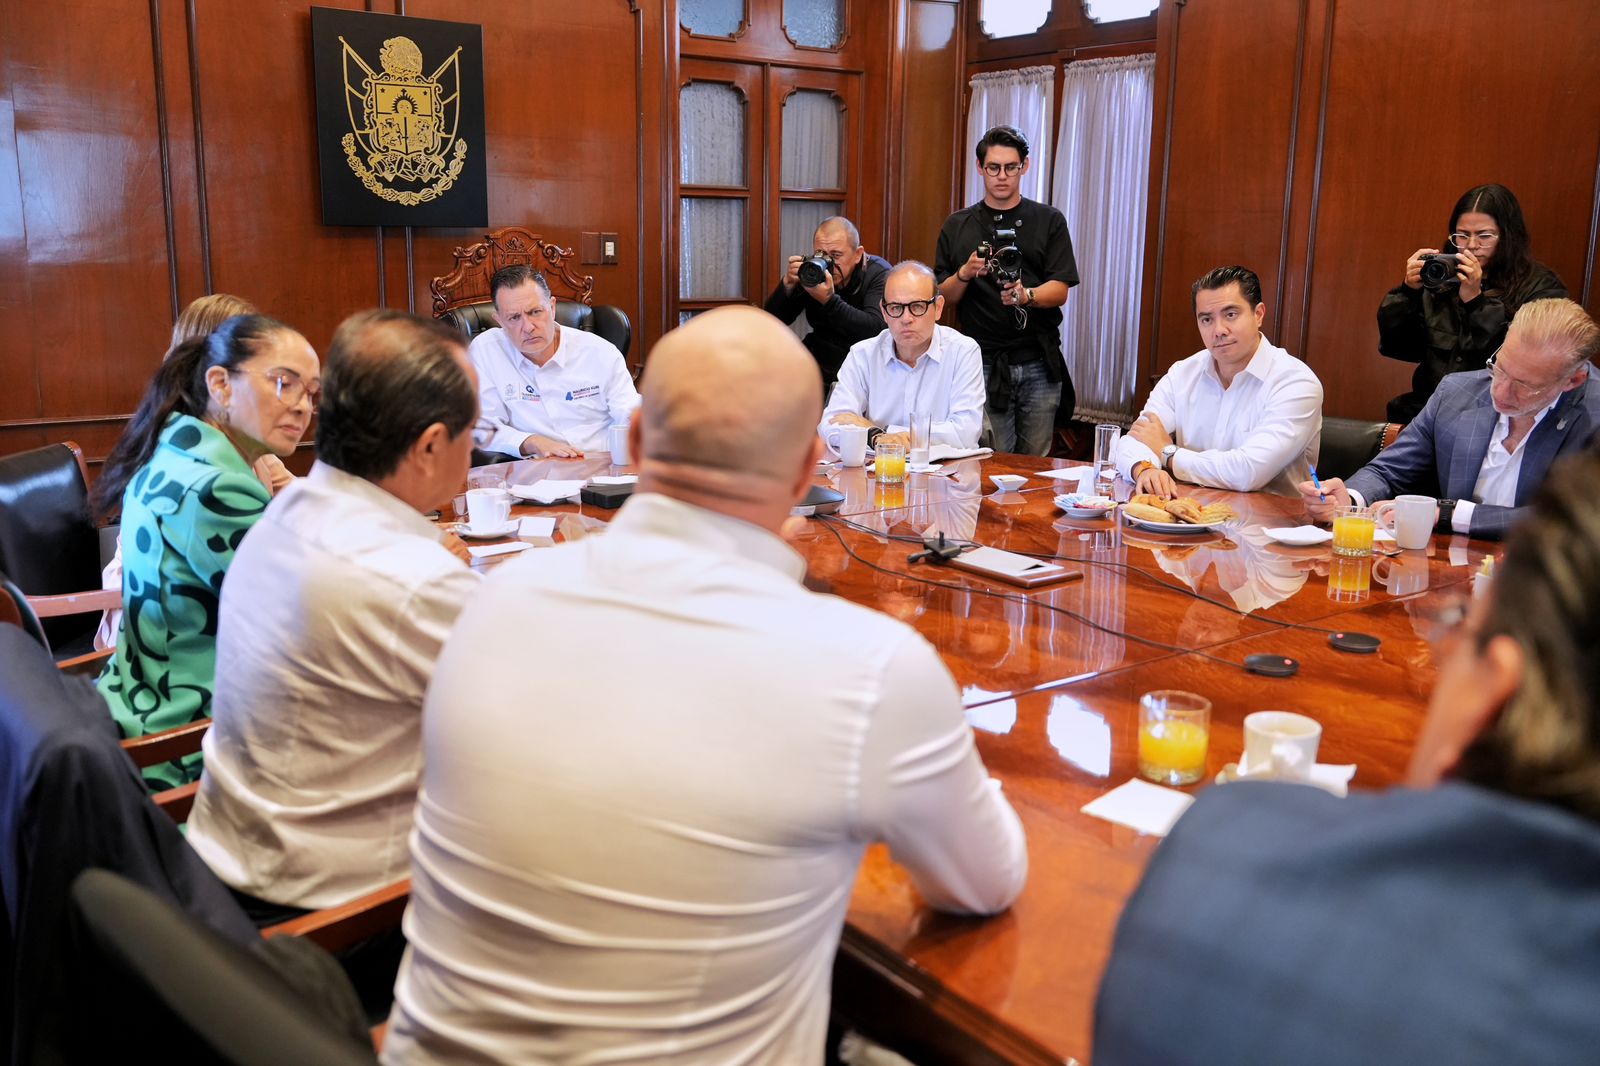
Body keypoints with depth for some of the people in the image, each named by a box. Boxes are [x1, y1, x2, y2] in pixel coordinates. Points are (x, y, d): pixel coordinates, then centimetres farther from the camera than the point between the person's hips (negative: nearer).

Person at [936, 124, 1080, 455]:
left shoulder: (1049, 221, 7)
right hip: (983, 362, 0)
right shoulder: (957, 226, 10)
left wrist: (1026, 295, -22)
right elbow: (943, 297, 6)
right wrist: (964, 274, -14)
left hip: (1039, 363, 0)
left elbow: (1060, 290, -1)